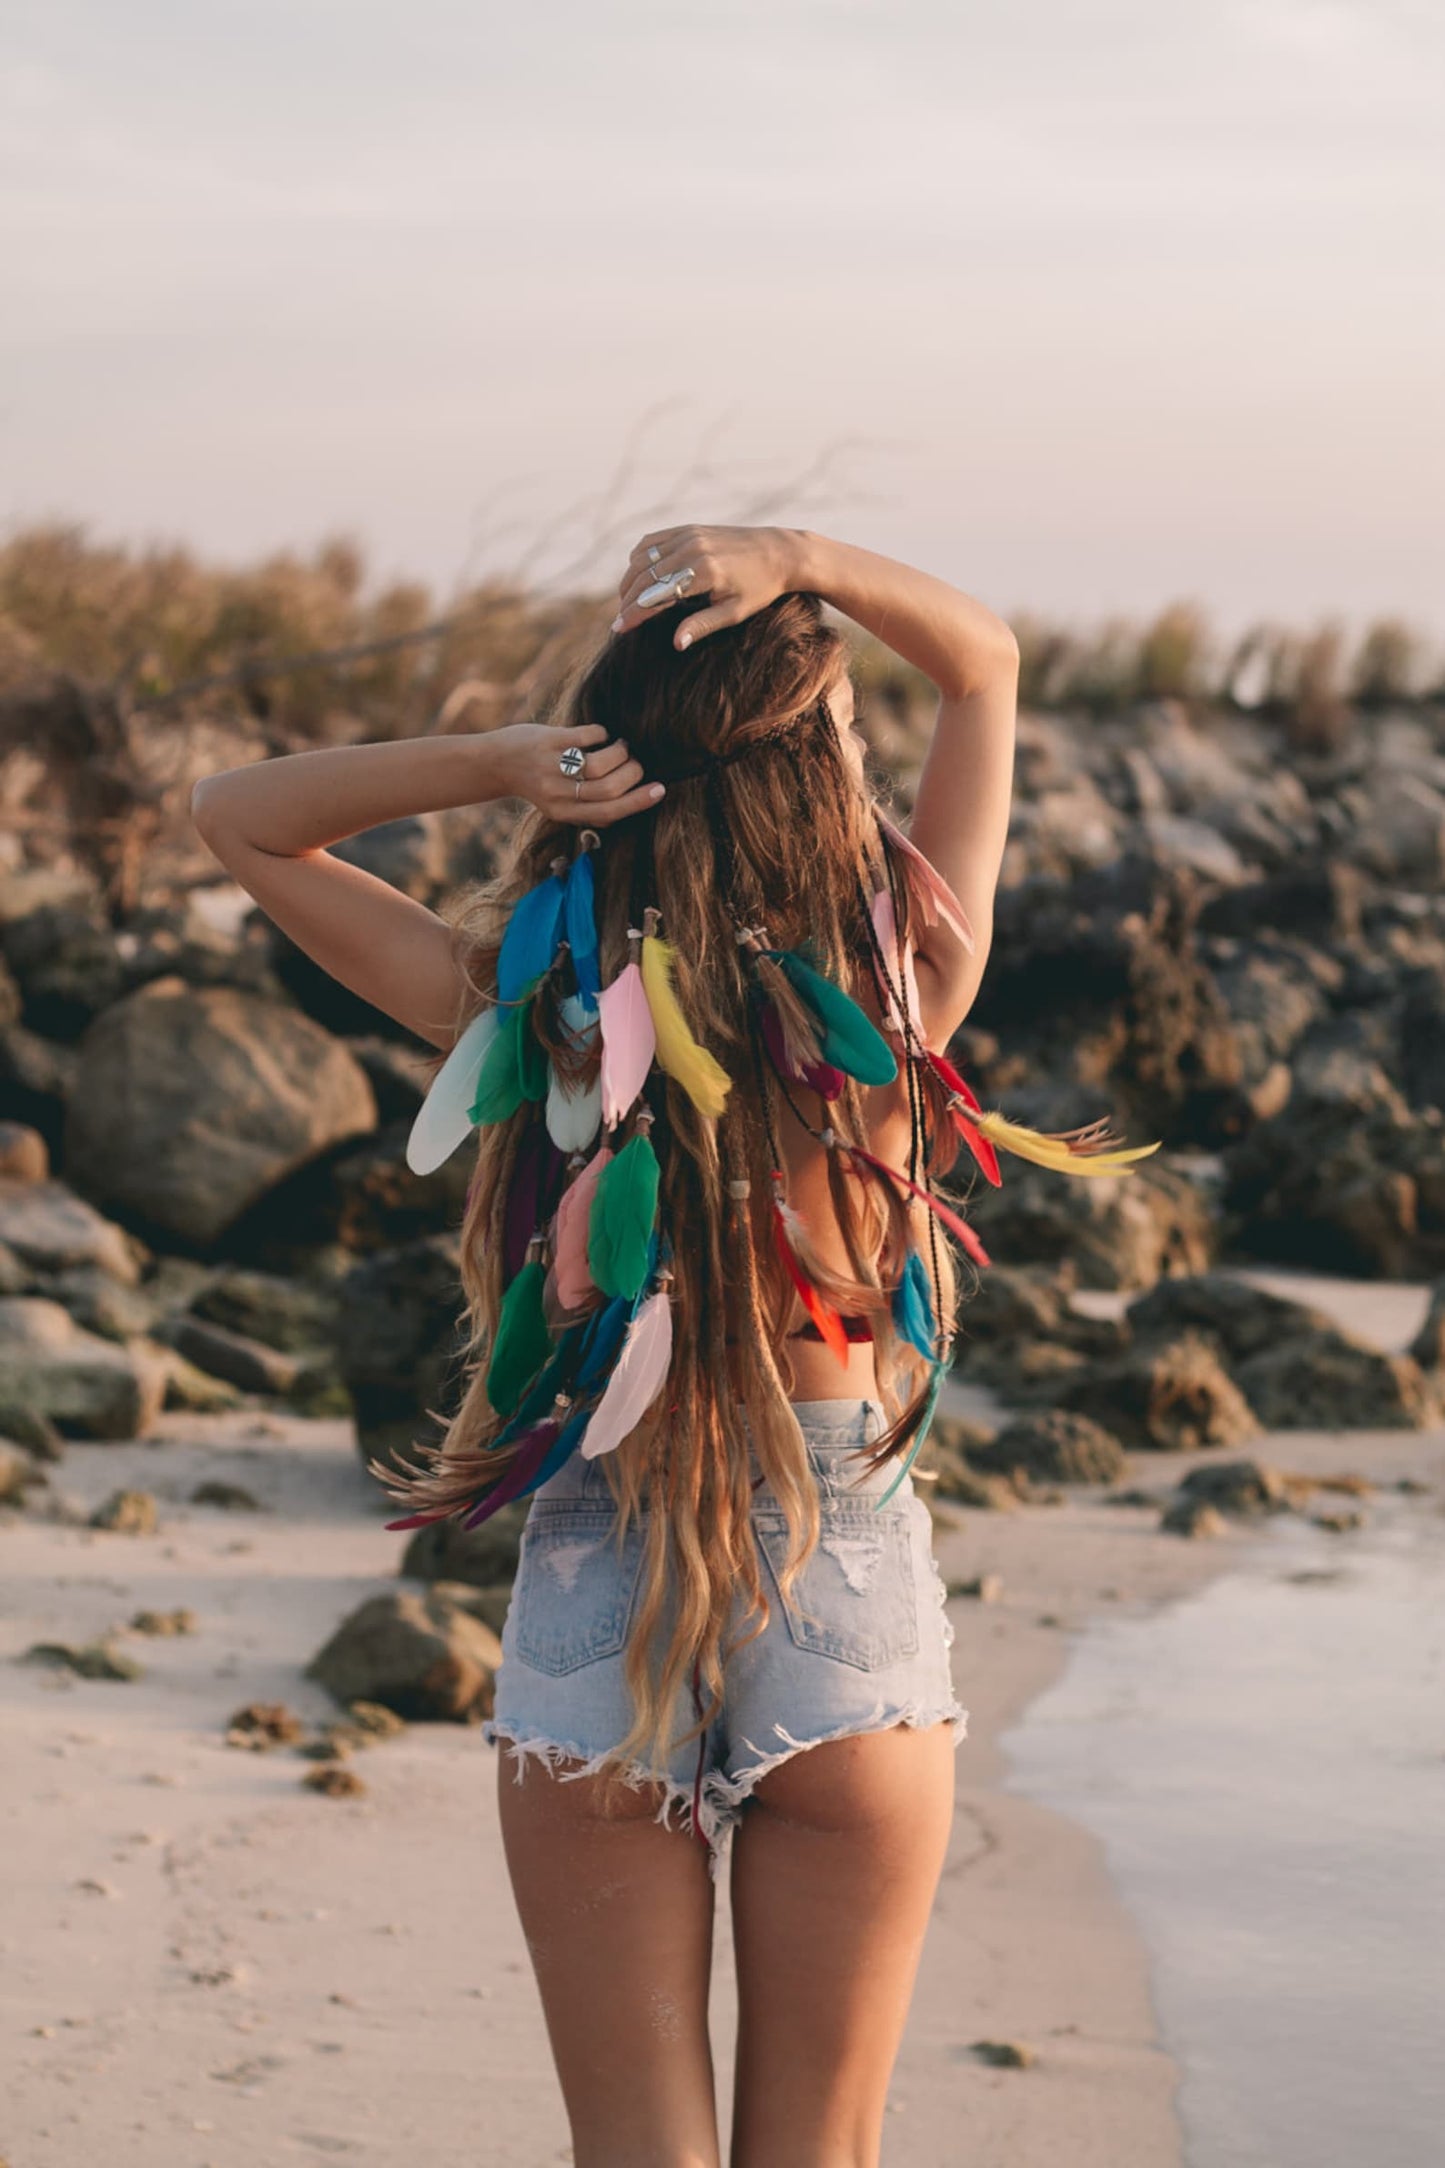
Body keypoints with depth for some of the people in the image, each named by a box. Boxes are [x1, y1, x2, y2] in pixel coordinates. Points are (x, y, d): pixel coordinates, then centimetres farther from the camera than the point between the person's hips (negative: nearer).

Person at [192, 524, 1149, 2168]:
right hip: (853, 1601, 1)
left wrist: (496, 761, -13)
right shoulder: (906, 993, -11)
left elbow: (236, 818, 2)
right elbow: (986, 661, 6)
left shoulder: (528, 1008, -12)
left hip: (597, 1615, 0)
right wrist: (803, 560, -11)